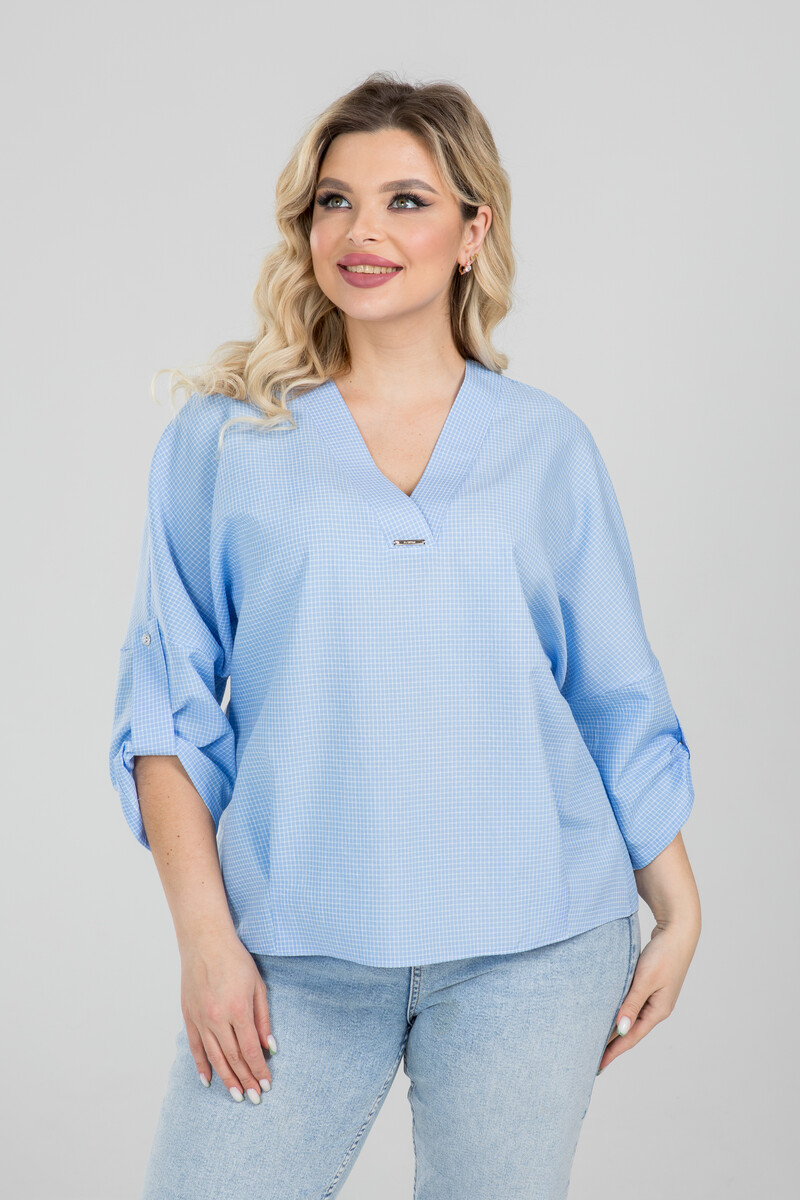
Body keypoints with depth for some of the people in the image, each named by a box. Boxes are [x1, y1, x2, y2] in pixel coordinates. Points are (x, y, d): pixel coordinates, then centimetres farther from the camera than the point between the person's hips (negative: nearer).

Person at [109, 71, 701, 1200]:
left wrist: (679, 911, 9)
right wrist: (205, 934, -6)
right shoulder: (223, 436, 4)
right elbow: (167, 708, 1)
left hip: (530, 949, 1)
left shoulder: (548, 444, 7)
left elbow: (620, 702, 11)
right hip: (294, 954, 0)